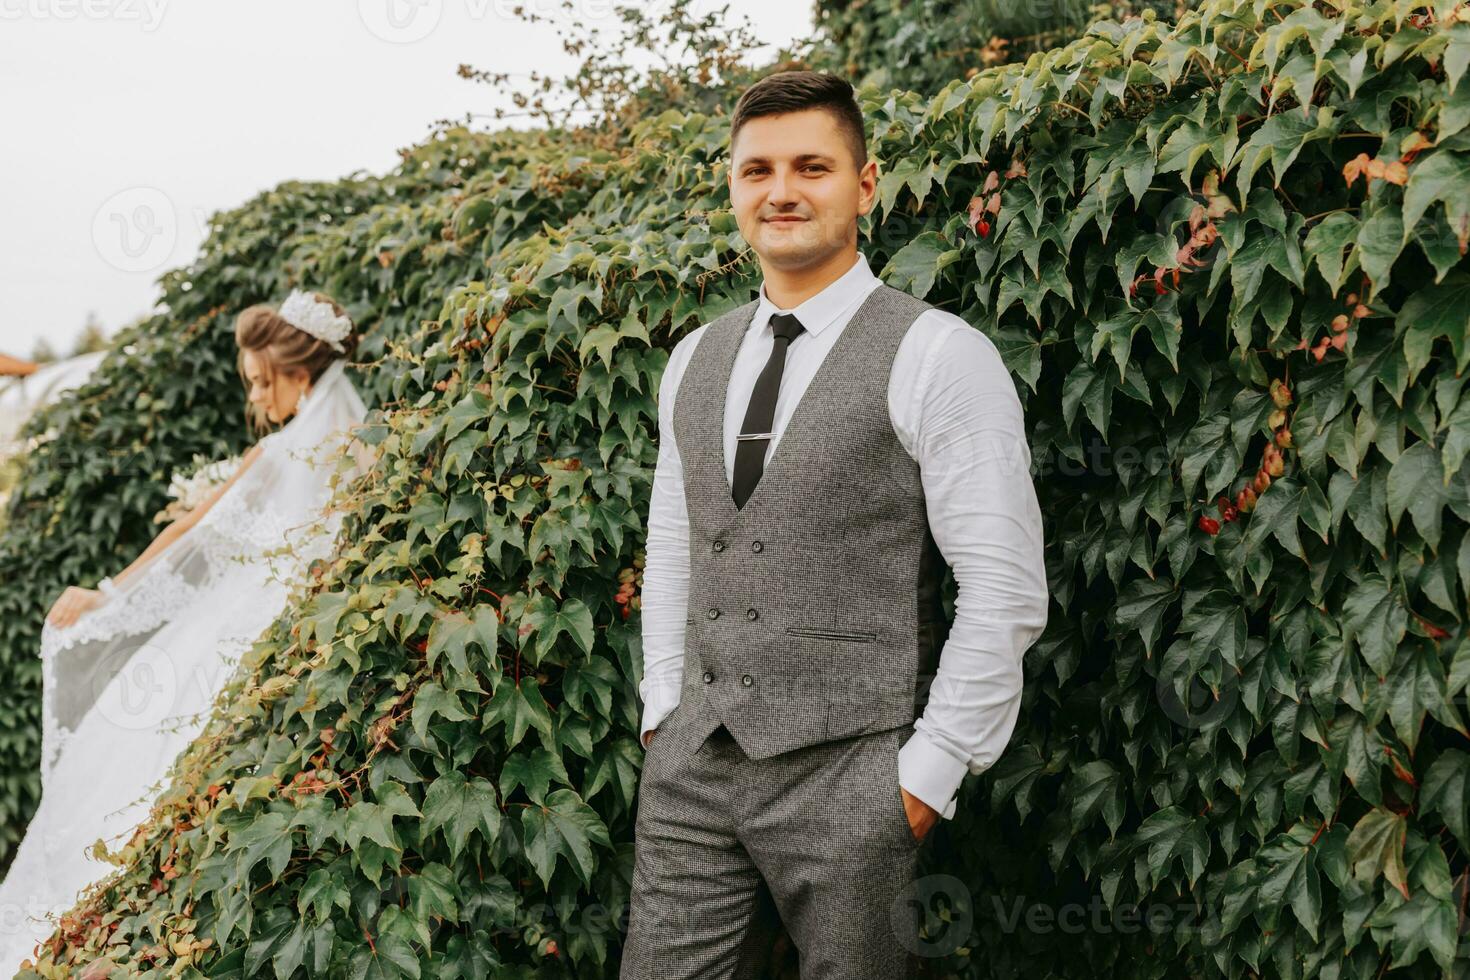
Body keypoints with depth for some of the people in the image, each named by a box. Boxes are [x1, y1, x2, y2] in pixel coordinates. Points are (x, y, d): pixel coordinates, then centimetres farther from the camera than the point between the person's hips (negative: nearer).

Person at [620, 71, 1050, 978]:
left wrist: (930, 774, -11)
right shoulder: (695, 360, 12)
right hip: (690, 768, 6)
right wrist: (664, 716, 12)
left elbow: (1006, 592, -11)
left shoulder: (937, 357, -9)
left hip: (846, 775, -5)